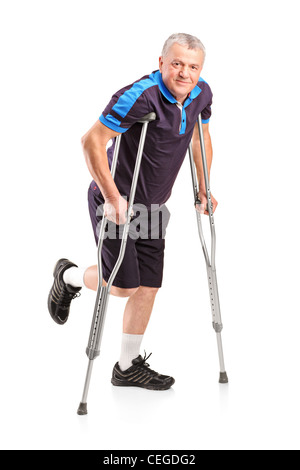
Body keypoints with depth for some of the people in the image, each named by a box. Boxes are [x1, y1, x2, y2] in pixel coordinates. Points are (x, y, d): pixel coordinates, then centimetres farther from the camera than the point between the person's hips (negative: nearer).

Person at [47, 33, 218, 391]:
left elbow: (200, 137, 17)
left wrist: (203, 190, 15)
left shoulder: (201, 94, -2)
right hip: (115, 201, -7)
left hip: (152, 205, 7)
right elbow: (92, 141, -26)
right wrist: (113, 198, -27)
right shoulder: (141, 96, -26)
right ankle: (69, 277, 26)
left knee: (148, 287, 7)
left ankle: (128, 366, 21)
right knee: (124, 285, -6)